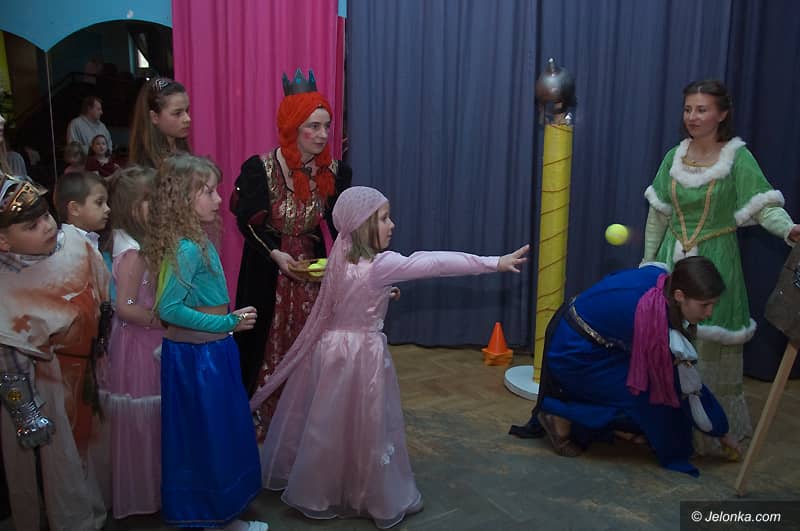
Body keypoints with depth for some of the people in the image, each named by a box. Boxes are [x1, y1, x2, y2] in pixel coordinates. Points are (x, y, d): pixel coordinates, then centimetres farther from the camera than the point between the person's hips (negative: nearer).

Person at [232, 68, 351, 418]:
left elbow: (337, 228, -1)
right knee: (268, 346, 9)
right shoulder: (260, 168, -15)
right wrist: (276, 254, -21)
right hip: (267, 272, -2)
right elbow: (247, 222, -8)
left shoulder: (334, 173, -6)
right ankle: (261, 417, 27)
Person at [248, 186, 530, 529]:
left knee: (327, 425, 19)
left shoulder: (342, 258, 2)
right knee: (363, 429, 7)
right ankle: (376, 500, 24)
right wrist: (496, 262, -24)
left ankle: (314, 492, 35)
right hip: (362, 354, -7)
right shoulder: (380, 265, -21)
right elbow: (436, 264, -24)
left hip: (332, 348, 7)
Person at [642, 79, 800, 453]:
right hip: (673, 260, 4)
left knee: (712, 347, -2)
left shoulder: (738, 157, -7)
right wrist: (648, 261, 12)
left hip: (715, 262, -4)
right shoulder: (674, 157, 6)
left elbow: (764, 206, -15)